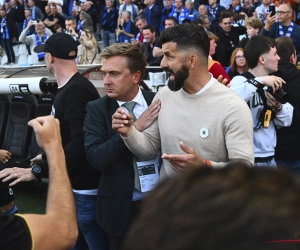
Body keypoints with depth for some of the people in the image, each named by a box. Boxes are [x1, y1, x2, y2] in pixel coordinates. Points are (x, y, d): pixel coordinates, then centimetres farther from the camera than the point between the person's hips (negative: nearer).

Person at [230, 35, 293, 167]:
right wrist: (259, 81, -30)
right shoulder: (241, 81, -12)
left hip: (269, 157, 7)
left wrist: (279, 107, -10)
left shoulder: (271, 84, 9)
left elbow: (285, 122, 9)